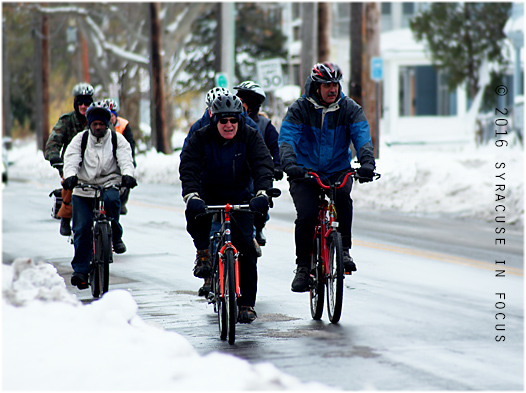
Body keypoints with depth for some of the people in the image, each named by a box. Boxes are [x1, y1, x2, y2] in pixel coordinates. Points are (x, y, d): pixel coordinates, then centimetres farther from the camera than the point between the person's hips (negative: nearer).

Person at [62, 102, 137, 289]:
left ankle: (116, 237, -14)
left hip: (109, 185, -1)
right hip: (83, 191, 1)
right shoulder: (80, 139, 6)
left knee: (111, 199, -36)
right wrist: (70, 176, -30)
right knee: (82, 229, -8)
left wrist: (128, 175, -31)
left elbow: (125, 159, -9)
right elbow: (71, 160, -8)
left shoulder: (117, 139, 5)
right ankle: (80, 270, 2)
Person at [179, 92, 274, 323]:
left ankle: (247, 304, -1)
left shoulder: (250, 137, -12)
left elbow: (263, 165, -25)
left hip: (240, 196, 1)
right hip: (209, 193, 0)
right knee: (195, 214, -35)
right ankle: (203, 253, -6)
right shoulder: (201, 138, -14)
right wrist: (191, 196, -43)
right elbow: (188, 168, -24)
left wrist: (262, 193, -43)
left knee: (245, 245, -11)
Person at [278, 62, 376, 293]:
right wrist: (290, 164, -37)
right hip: (305, 174, -1)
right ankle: (303, 266, -6)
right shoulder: (299, 109, -5)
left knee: (343, 197, -32)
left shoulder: (350, 109, -1)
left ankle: (343, 249, -20)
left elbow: (362, 138, -13)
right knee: (306, 215, -22)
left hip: (338, 172, 1)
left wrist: (367, 162, -34)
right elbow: (286, 139, -16)